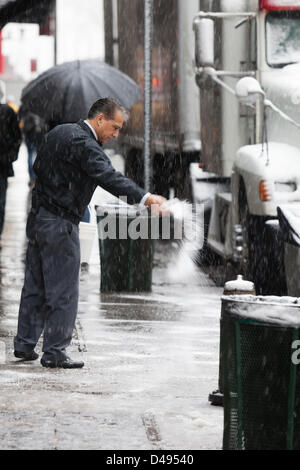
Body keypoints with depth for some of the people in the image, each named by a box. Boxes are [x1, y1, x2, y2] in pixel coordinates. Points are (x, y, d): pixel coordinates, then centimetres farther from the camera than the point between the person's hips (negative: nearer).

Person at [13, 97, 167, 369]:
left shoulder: (58, 133, 12)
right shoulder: (83, 144, -18)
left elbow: (39, 166, 21)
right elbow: (109, 177, -32)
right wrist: (144, 198, -42)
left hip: (37, 220, 9)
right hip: (60, 225, -9)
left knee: (35, 286, 16)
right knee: (63, 291, -3)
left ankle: (24, 345, 22)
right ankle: (55, 353, 0)